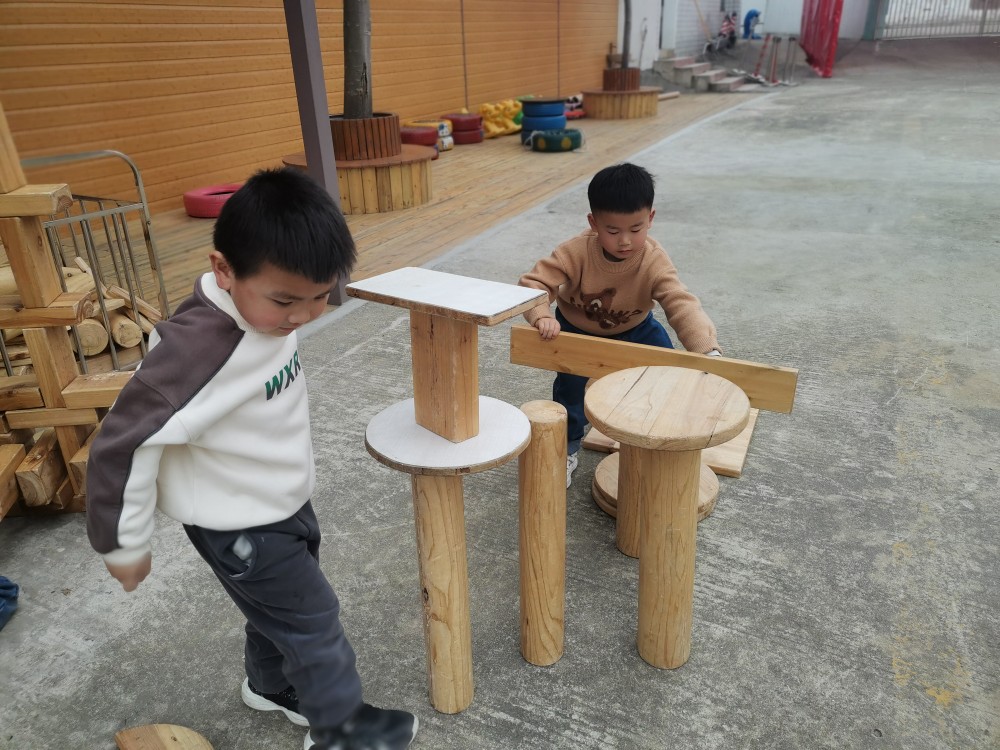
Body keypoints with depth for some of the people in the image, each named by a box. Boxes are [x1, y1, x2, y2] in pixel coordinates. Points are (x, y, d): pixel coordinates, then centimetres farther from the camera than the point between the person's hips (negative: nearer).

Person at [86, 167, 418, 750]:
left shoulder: (263, 306, -10)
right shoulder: (199, 349, -35)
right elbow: (124, 446, -27)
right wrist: (124, 545, -15)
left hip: (285, 503, 8)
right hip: (239, 527, -7)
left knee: (282, 608, 26)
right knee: (312, 619, 8)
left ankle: (273, 685, 53)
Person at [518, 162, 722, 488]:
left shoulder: (655, 261, -32)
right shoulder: (577, 251, -33)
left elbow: (682, 306, -42)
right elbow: (533, 282, -33)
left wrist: (708, 350, -57)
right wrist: (542, 317, -54)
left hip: (633, 329, 2)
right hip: (577, 330, -1)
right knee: (571, 383, -18)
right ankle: (566, 448, 8)